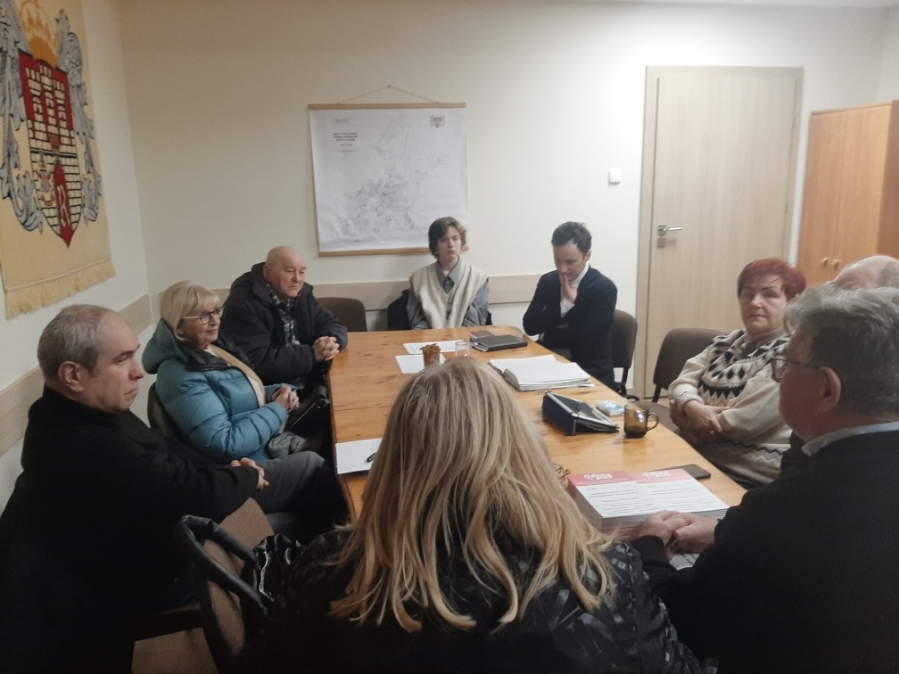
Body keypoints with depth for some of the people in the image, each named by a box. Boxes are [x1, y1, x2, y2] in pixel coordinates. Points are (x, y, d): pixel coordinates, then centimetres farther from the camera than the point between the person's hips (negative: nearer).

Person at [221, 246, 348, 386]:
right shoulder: (242, 304, -16)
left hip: (307, 382, 7)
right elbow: (257, 362, -23)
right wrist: (312, 354, -23)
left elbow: (331, 324, 10)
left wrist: (331, 342, -14)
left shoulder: (301, 293, 5)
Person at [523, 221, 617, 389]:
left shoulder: (604, 289, -12)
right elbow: (530, 326, -6)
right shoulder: (547, 281, 3)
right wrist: (565, 304, -16)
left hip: (591, 375, -5)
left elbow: (584, 339, -19)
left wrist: (546, 336, -6)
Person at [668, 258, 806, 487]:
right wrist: (692, 407, -18)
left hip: (747, 479, -7)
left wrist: (685, 417, -6)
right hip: (699, 457, 7)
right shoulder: (727, 343, 12)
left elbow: (743, 422, -19)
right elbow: (682, 382, 4)